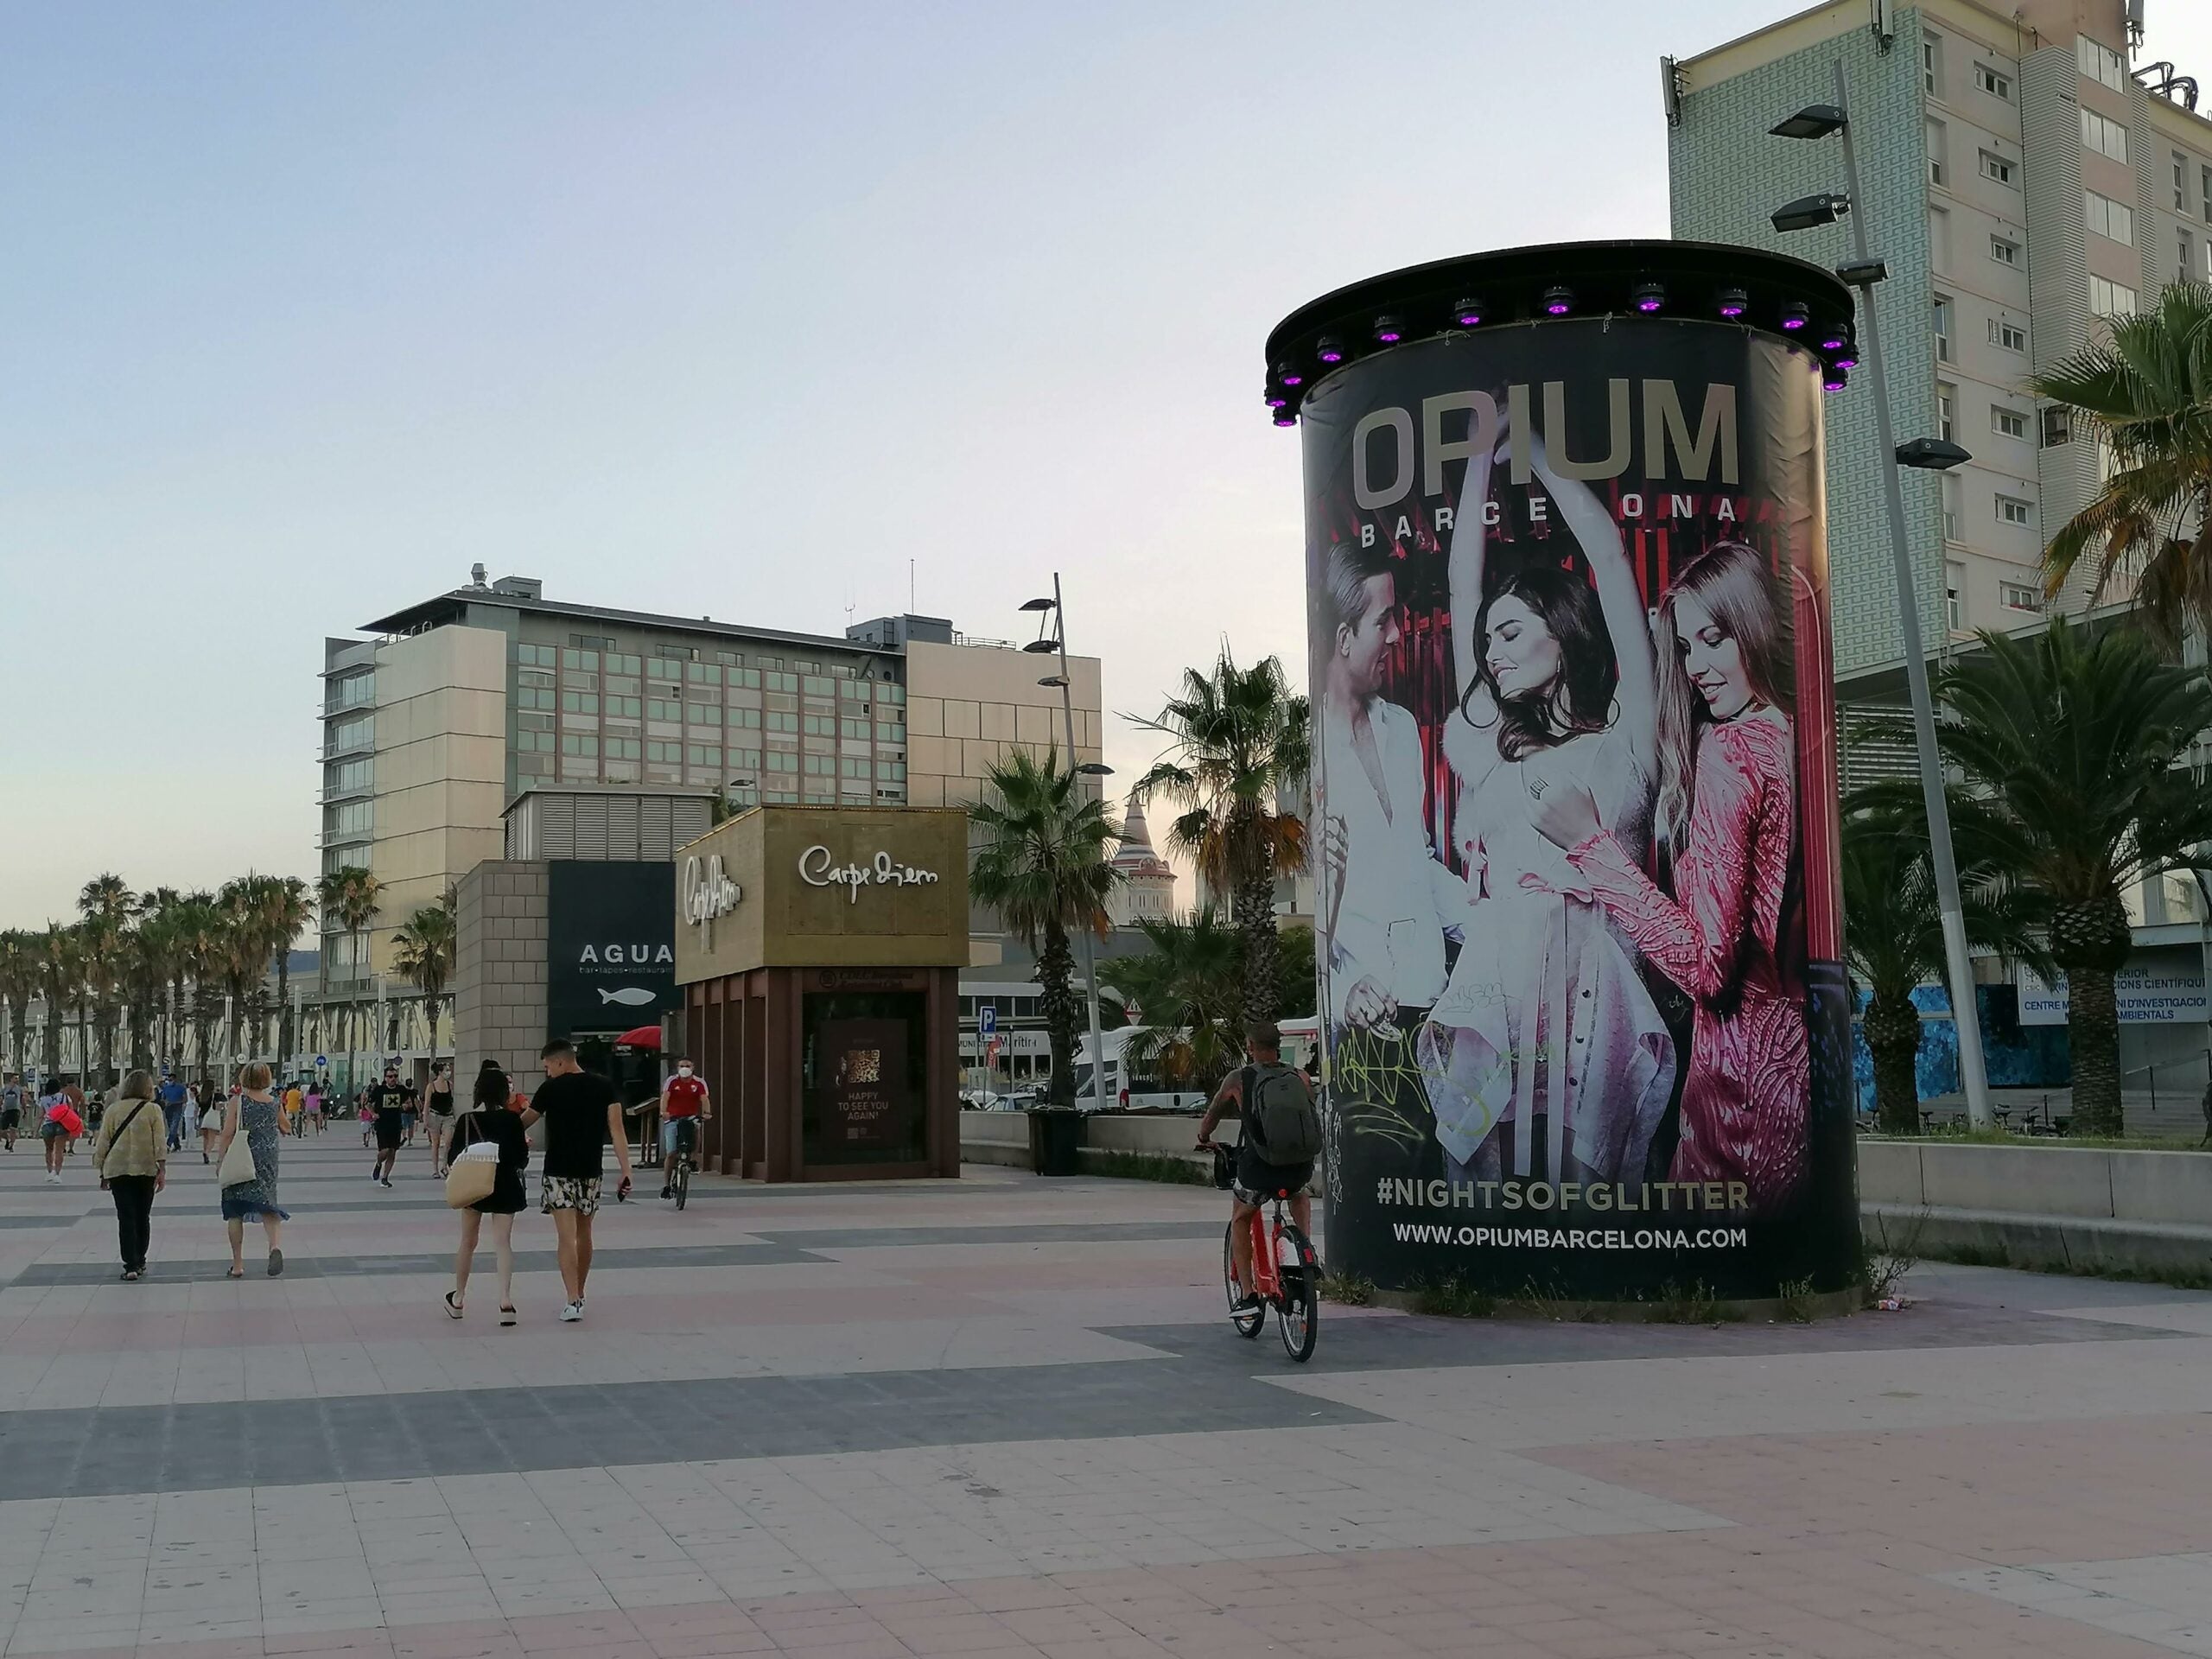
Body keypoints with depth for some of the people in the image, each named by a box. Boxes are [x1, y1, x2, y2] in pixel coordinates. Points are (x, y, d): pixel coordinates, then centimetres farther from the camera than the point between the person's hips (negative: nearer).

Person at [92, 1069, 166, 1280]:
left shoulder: (114, 1110, 4)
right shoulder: (153, 1110, -2)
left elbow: (102, 1142, 5)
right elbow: (160, 1142, -7)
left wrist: (102, 1171, 13)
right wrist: (162, 1169, -6)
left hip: (118, 1170, 1)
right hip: (146, 1169, 0)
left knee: (126, 1218, 0)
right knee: (142, 1217, 14)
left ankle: (131, 1265, -8)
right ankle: (139, 1262, 21)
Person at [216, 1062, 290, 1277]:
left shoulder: (238, 1101, -7)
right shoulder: (274, 1103, 3)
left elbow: (228, 1133, -10)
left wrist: (220, 1160, -4)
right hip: (267, 1161, 3)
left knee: (235, 1212, 9)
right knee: (267, 1205, 5)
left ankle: (238, 1264, 10)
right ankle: (275, 1245, -24)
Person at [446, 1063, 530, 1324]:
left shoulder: (466, 1120, -6)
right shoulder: (511, 1119, -9)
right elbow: (522, 1157, -7)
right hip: (505, 1186, -2)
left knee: (468, 1242, 16)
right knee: (503, 1242, -1)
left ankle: (458, 1299, 29)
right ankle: (505, 1300, -15)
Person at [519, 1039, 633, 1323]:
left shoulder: (551, 1089, -7)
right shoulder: (605, 1087, 2)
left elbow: (524, 1123, 5)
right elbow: (616, 1129, -5)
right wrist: (626, 1171, -7)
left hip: (558, 1172, -4)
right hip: (591, 1172, 4)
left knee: (566, 1237, -6)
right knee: (584, 1233, 18)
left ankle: (573, 1302, -15)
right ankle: (579, 1296, 30)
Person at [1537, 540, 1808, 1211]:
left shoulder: (1727, 750, -17)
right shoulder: (1792, 735, 6)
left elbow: (1707, 963, -20)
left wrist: (1590, 842, -16)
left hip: (1745, 1070, -8)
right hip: (1794, 1051, 8)